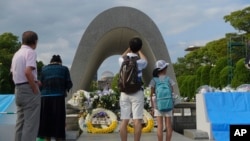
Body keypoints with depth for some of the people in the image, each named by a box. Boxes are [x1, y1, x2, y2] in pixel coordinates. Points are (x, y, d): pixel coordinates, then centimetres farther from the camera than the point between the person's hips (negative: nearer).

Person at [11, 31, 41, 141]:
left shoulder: (16, 54, 16)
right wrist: (36, 90, -16)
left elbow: (13, 74, 18)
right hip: (29, 89, -8)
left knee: (20, 122, 13)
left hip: (18, 89, 8)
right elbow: (28, 72, -23)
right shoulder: (30, 52, -10)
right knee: (31, 123, -6)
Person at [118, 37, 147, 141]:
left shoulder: (123, 61, 1)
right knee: (137, 121, -4)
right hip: (137, 93, -3)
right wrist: (139, 51, 35)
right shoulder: (139, 62, -6)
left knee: (124, 121, 2)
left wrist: (129, 49, 35)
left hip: (124, 93, 3)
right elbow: (145, 61, 20)